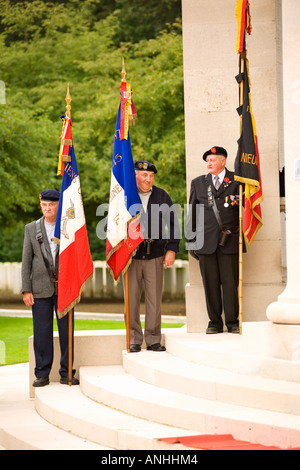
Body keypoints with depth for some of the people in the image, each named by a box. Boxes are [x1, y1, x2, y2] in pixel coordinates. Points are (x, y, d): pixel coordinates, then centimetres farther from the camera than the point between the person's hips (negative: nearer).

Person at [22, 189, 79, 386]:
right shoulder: (31, 229, 8)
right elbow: (26, 260, 6)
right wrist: (26, 290, -1)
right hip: (41, 287, 0)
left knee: (66, 331, 1)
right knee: (42, 332, 1)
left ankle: (66, 373, 9)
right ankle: (42, 374, 7)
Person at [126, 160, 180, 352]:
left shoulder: (162, 196, 9)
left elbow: (173, 224, 12)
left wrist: (171, 250, 3)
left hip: (155, 256, 1)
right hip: (131, 255, -1)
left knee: (154, 299, 2)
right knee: (132, 299, 0)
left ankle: (153, 340, 10)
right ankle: (134, 340, 8)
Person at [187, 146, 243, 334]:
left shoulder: (236, 181, 6)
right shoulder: (198, 183, 15)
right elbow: (192, 210, 16)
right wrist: (191, 238, 11)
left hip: (230, 240, -2)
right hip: (206, 241, 2)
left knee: (230, 281, -1)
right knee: (210, 283, 3)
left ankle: (233, 321, 7)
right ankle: (215, 322, 9)